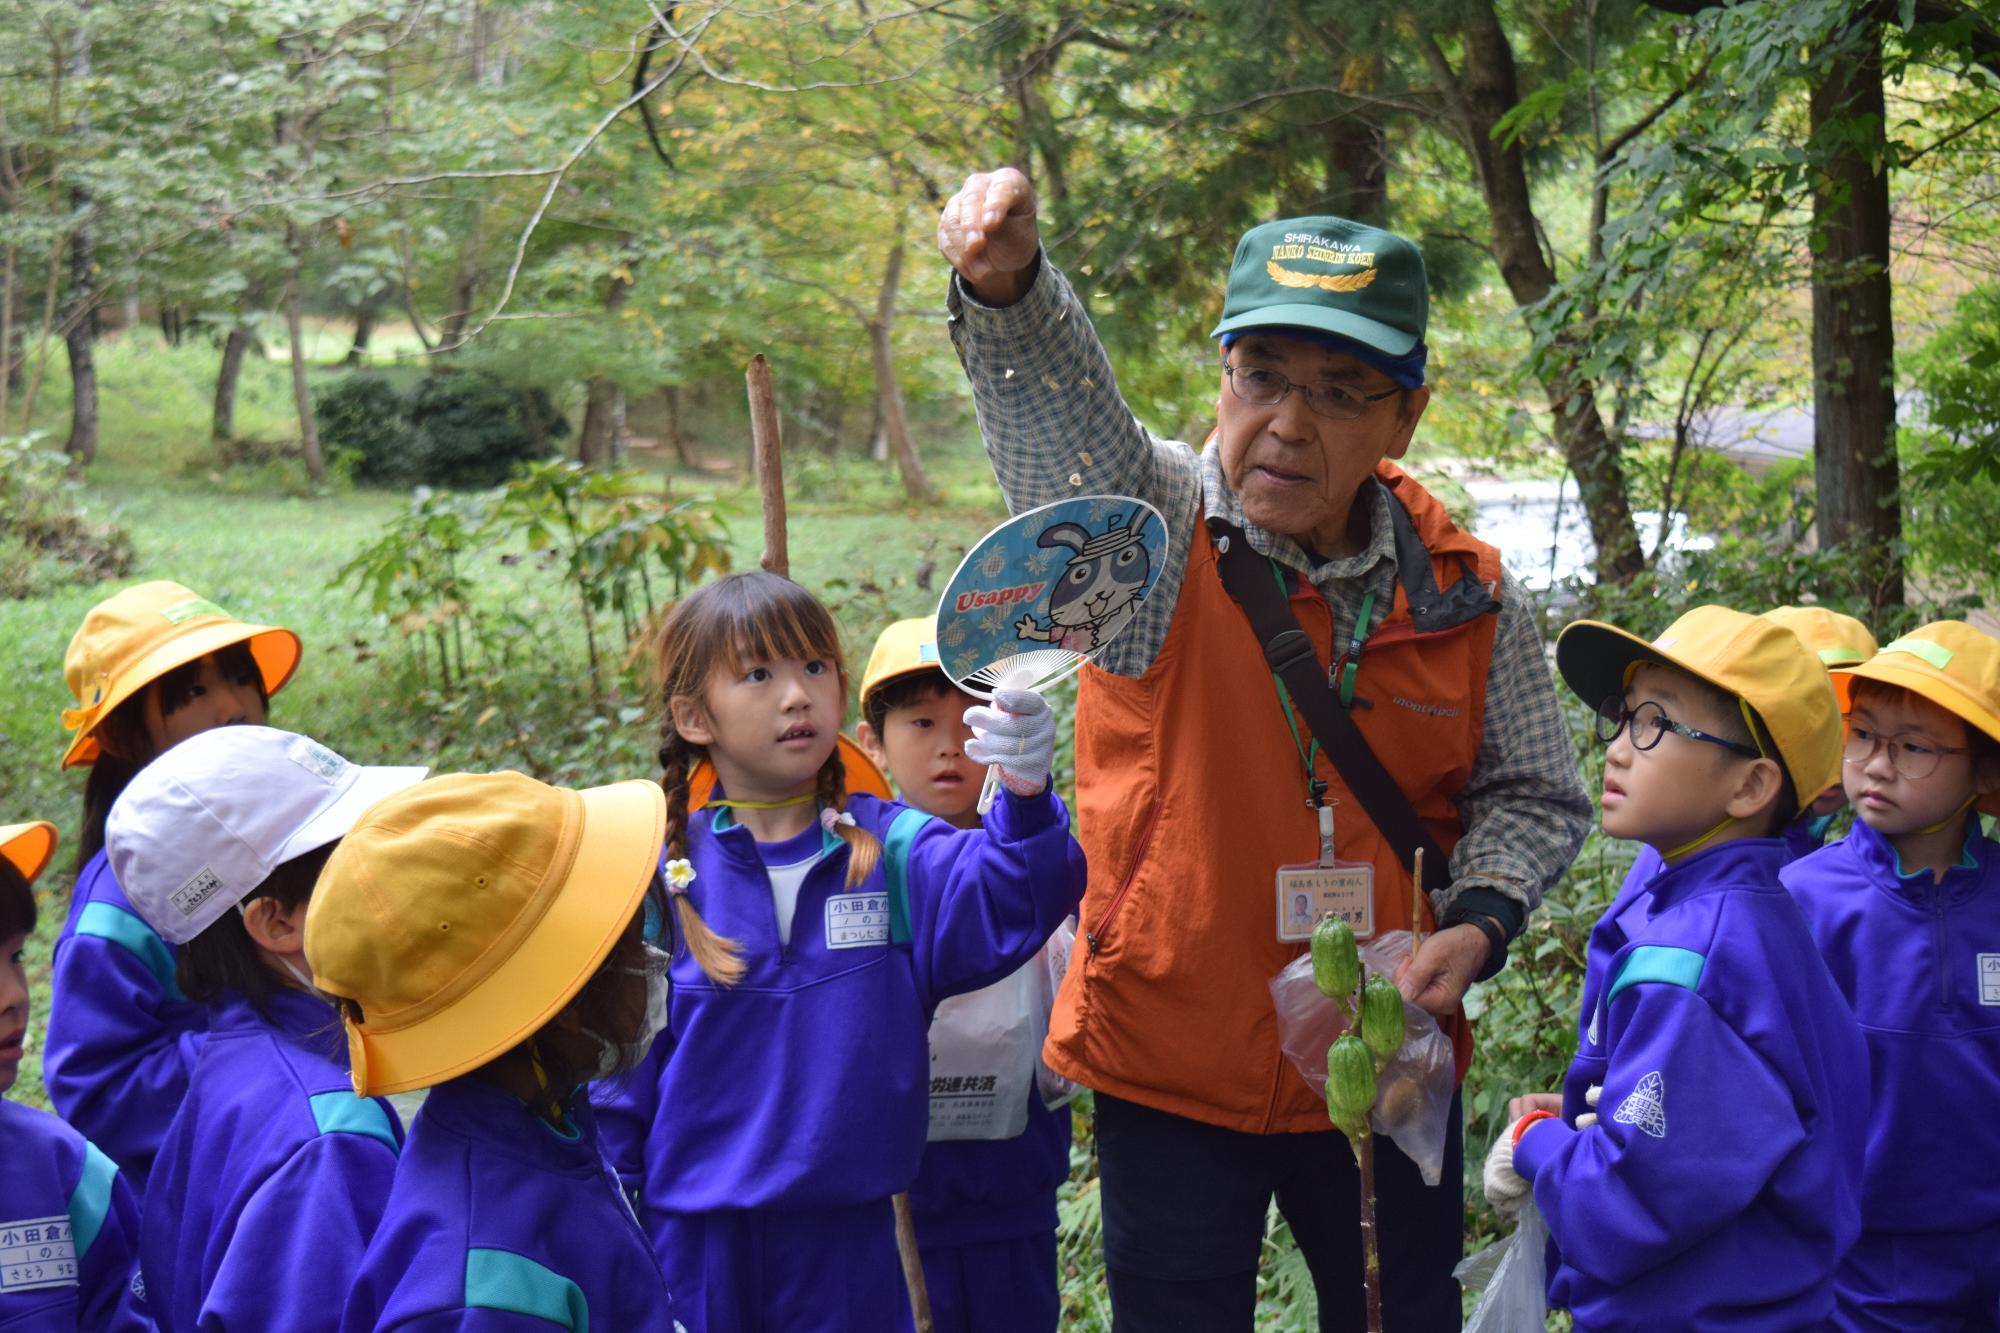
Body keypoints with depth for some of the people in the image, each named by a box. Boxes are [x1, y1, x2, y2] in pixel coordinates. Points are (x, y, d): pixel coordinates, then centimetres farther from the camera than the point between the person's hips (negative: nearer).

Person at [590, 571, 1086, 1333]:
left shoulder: (892, 852, -4)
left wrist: (1026, 800, -42)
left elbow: (1001, 906, -23)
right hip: (693, 1236, 0)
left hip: (848, 1235, 0)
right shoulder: (660, 874, -5)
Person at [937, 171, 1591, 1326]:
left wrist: (1480, 921, -12)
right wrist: (1006, 285, -55)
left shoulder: (1465, 594, -5)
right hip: (1172, 1058, -2)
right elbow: (1054, 399, -34)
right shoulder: (1152, 532, -13)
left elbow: (1534, 794, 7)